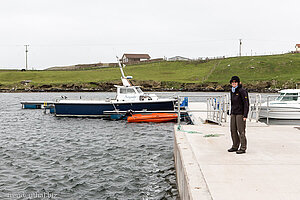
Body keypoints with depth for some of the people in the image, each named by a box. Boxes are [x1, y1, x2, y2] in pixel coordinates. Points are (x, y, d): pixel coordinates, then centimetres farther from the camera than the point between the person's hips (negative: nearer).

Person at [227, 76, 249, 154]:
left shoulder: (242, 91, -12)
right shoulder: (232, 91, 12)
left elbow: (246, 103, -13)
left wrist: (245, 115, -17)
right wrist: (231, 113, 19)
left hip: (240, 113, -8)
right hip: (233, 113, 8)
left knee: (241, 131, -5)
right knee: (233, 130, 10)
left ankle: (243, 148, 3)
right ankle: (235, 146, 21)